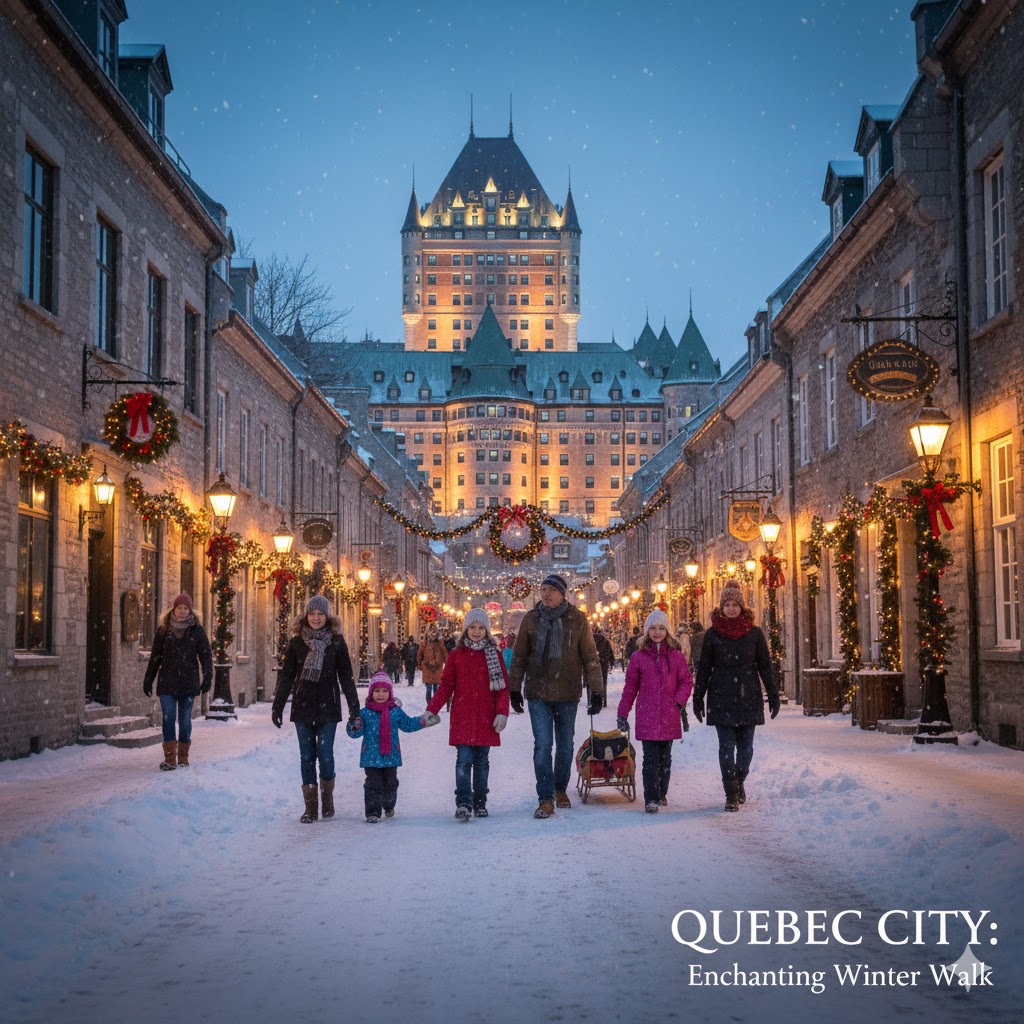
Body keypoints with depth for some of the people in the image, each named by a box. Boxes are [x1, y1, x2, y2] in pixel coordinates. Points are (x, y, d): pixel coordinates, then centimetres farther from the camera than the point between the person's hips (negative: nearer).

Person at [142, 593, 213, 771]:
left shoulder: (196, 630, 4)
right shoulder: (163, 630, 6)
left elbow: (206, 655, 3)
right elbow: (155, 657, 11)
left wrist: (207, 677, -9)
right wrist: (148, 680, 9)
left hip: (188, 683, 0)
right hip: (167, 683, 0)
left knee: (185, 720, 5)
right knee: (168, 718, -11)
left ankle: (183, 757, 17)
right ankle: (169, 758, -12)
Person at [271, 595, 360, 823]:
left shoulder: (336, 641, 1)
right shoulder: (297, 642, 5)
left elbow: (346, 676, 3)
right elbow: (286, 676, 8)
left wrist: (354, 707, -1)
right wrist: (277, 706, 5)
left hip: (328, 708, -2)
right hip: (302, 708, 2)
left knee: (325, 754, -5)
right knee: (306, 757, 3)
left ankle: (327, 800, 16)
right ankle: (310, 807, 8)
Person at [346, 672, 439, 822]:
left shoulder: (396, 712, 4)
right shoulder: (365, 713, -3)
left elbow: (408, 724, 14)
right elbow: (356, 733, -4)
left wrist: (423, 721, 6)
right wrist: (355, 726, -27)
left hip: (391, 756, 3)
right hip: (371, 757, -2)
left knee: (391, 783, 15)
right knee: (373, 784, -4)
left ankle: (389, 806, 37)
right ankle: (372, 813, -1)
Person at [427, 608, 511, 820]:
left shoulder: (494, 656, 6)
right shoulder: (457, 655, 5)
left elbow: (503, 687, 4)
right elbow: (446, 686, 5)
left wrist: (502, 712, -8)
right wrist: (431, 710, -4)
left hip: (486, 719, 1)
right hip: (462, 717, -1)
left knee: (481, 762, 9)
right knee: (464, 760, -10)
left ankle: (480, 802, 18)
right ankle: (463, 804, -13)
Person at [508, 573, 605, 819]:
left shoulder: (577, 619, -3)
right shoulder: (531, 619, 1)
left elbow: (590, 657, 0)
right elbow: (519, 657, 7)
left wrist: (596, 692, -3)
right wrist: (514, 690, 5)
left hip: (568, 694, 0)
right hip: (538, 693, 0)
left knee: (565, 745, 12)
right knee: (542, 745, -8)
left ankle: (560, 789, 32)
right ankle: (545, 799, -5)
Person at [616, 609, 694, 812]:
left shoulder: (676, 655, 5)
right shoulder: (639, 656, 3)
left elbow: (686, 681, 8)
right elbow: (630, 687, 8)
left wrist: (679, 702, -8)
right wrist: (622, 713, 7)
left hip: (669, 717, 1)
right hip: (647, 716, -1)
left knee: (665, 757, 10)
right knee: (651, 758, -7)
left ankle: (662, 793, 26)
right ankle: (651, 799, -6)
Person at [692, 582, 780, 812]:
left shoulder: (754, 633, 4)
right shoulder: (713, 635, 2)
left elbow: (765, 666, 8)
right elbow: (703, 668, 6)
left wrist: (773, 695, 5)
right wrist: (698, 699, 4)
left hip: (749, 698, 1)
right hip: (722, 699, -1)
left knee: (745, 746, 6)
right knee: (726, 746, -6)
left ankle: (739, 782, 29)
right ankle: (732, 794, -2)